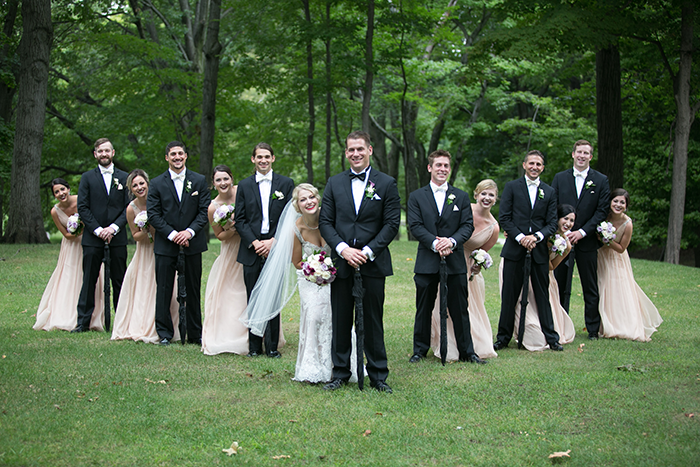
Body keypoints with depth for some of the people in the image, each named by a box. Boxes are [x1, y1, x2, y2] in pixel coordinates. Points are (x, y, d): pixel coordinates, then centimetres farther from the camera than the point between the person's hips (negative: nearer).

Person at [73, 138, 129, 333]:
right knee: (89, 280, 1)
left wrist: (113, 228, -10)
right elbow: (82, 208, 0)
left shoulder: (124, 177, 9)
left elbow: (128, 207, 3)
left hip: (117, 237, 1)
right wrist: (98, 229, -10)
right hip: (93, 237, 0)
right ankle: (83, 321, 5)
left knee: (119, 281, 4)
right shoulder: (87, 178, 7)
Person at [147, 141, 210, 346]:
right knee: (164, 290, 1)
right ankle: (164, 333, 11)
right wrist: (172, 234, -13)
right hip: (166, 245, -1)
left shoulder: (199, 181, 5)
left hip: (192, 243, 1)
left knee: (193, 290, 7)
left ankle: (195, 333, 15)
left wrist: (190, 231, -13)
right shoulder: (157, 183, 3)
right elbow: (153, 214, -2)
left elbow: (204, 211, 1)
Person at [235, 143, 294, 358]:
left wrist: (274, 241, -9)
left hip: (275, 249, -1)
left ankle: (272, 346, 7)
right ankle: (254, 346, 11)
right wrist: (254, 242, -8)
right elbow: (240, 219, 5)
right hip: (252, 251, 1)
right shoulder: (244, 185, 9)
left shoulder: (286, 183, 6)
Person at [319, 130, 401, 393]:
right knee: (341, 321, 7)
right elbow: (325, 222, 5)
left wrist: (368, 252, -12)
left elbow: (392, 224, -2)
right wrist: (344, 249, -10)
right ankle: (340, 373, 17)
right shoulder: (334, 183, 9)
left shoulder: (386, 184, 2)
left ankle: (378, 376, 13)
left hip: (373, 263, -2)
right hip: (341, 263, 2)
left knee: (373, 321, 4)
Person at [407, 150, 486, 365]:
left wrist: (452, 241, -17)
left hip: (455, 261, 1)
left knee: (459, 309, 5)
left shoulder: (461, 197, 10)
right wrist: (435, 243, -19)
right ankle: (420, 349, 18)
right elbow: (415, 225, -5)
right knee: (424, 309, 7)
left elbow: (468, 225, 2)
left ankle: (467, 351, 13)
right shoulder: (417, 197, 6)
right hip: (427, 262, -1)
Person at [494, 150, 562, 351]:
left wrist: (536, 236, -12)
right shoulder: (512, 187, 4)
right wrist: (520, 237, -13)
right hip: (514, 249, -2)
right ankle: (503, 337, 11)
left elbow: (552, 223, 6)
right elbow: (504, 217, -2)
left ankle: (551, 338, 12)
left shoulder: (549, 192, 10)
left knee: (542, 295, 6)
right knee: (509, 295, 3)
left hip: (539, 250, 2)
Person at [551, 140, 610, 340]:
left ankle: (593, 329, 13)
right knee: (561, 287, 4)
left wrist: (582, 232, -11)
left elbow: (602, 211, -3)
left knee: (591, 289, 5)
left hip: (587, 241, -1)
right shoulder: (560, 178, 7)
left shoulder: (601, 180, 3)